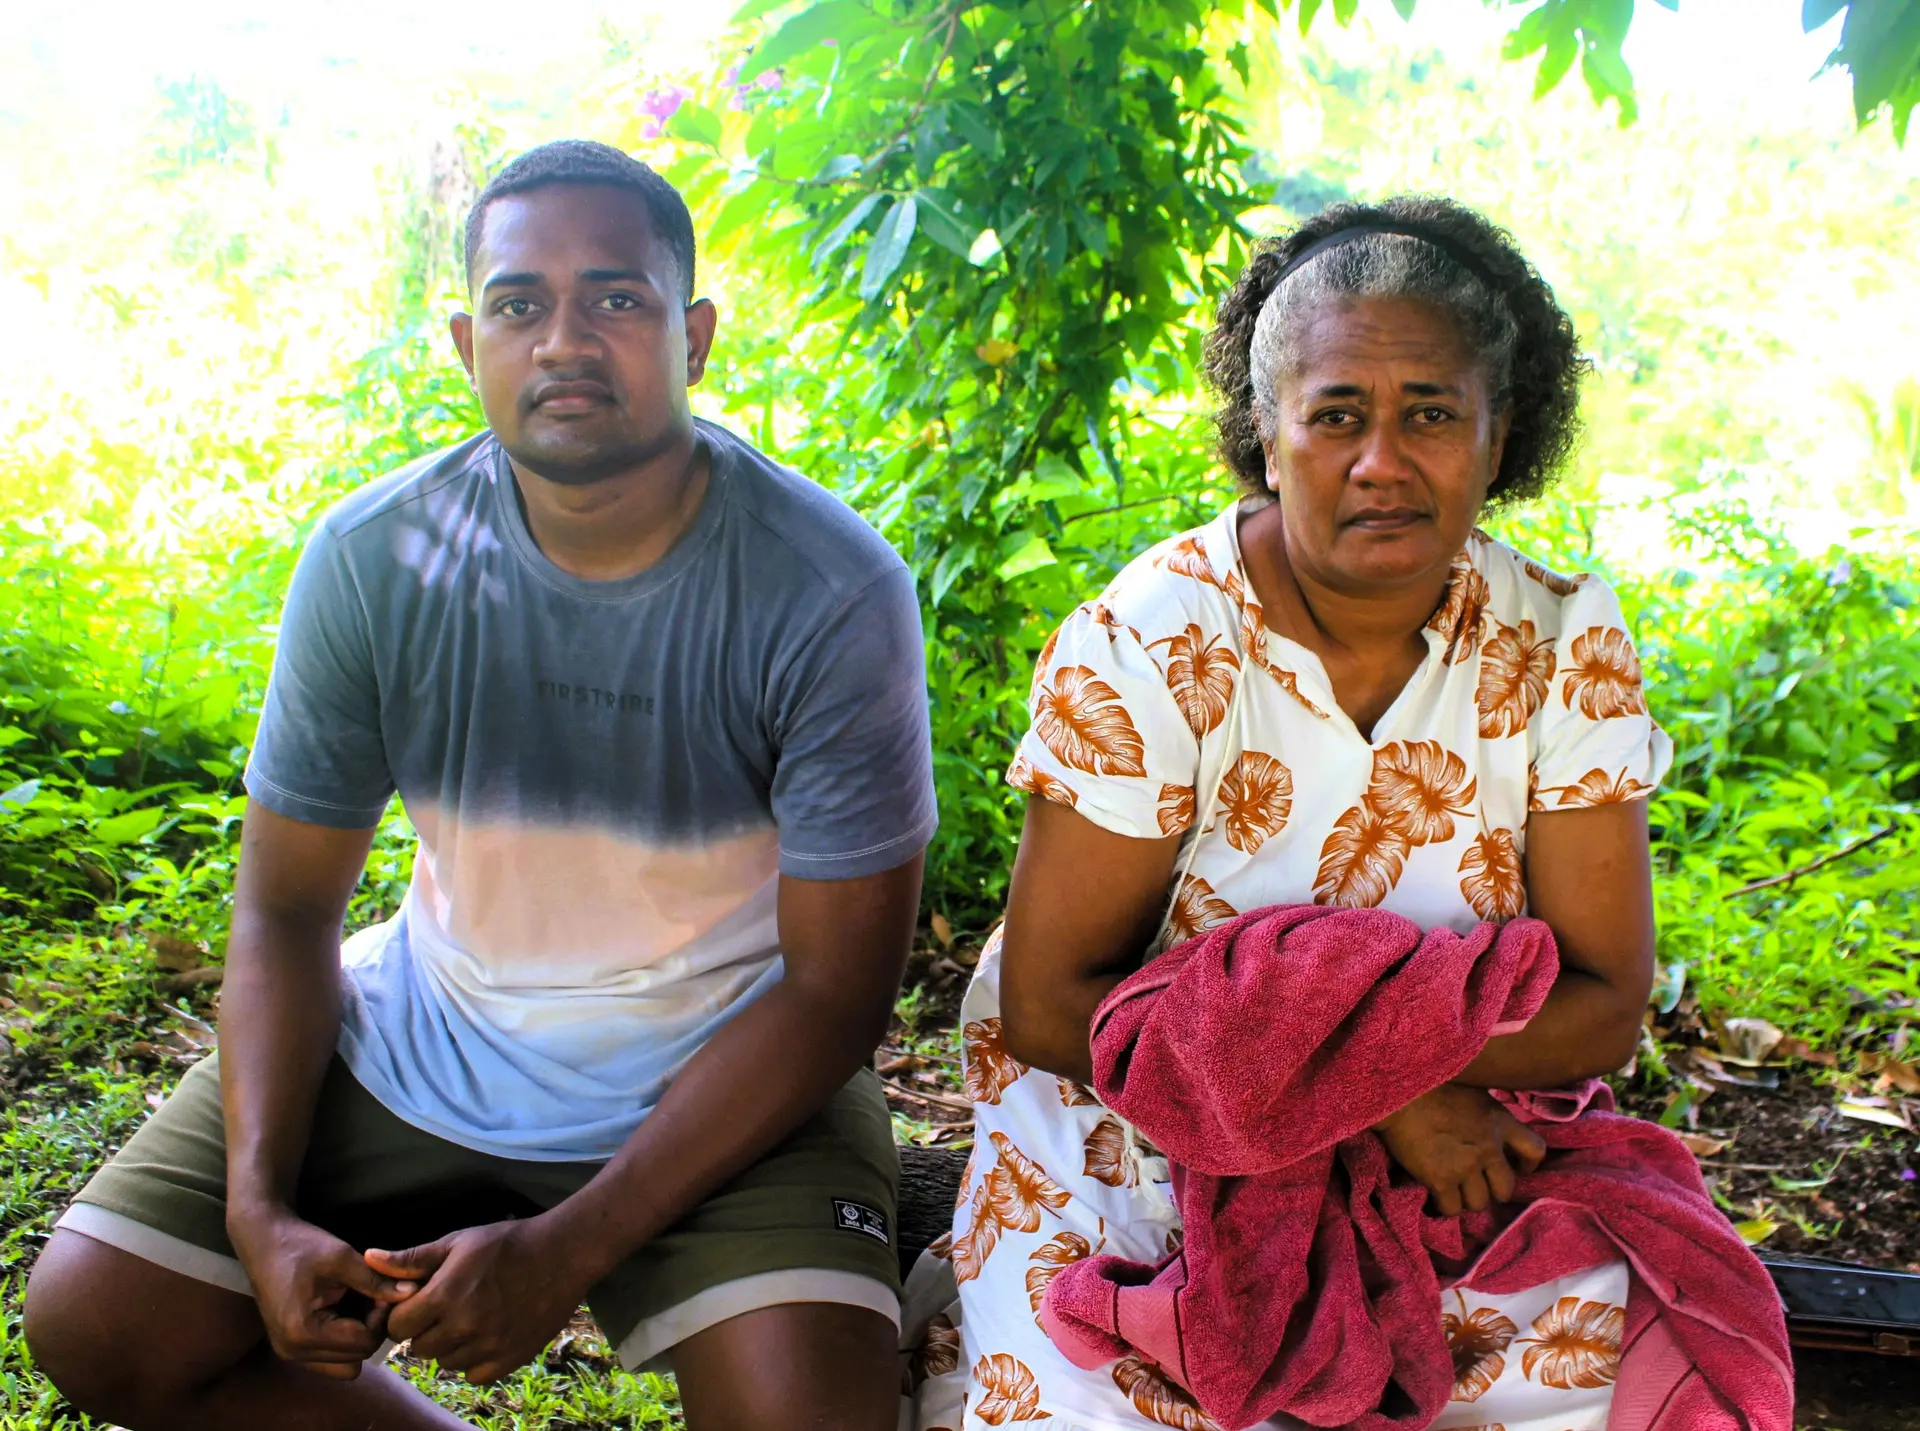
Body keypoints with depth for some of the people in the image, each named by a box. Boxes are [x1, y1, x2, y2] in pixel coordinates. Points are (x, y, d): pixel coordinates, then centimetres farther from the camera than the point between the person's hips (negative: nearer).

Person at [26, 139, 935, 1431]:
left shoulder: (833, 594, -20)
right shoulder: (376, 560, -11)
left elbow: (836, 987, -16)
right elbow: (286, 905, -1)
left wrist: (568, 1252, -22)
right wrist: (259, 1211, -16)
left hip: (721, 1075, -3)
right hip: (420, 1046, 4)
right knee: (96, 1321, -6)